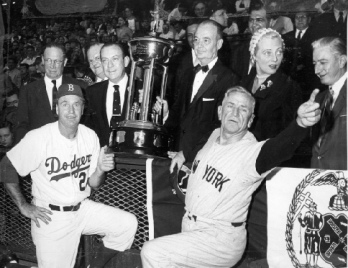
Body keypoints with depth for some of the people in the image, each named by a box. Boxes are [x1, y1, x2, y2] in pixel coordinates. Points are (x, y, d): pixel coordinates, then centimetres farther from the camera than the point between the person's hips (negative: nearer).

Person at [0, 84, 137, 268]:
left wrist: (100, 170, -19)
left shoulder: (90, 136, -3)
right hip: (50, 217, -4)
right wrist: (23, 206, -10)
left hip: (82, 209, 4)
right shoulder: (39, 138, -18)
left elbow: (93, 184, 3)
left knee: (128, 224, -7)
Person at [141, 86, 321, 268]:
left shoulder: (251, 152, -22)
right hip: (188, 226, 8)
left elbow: (278, 149, -44)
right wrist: (184, 154, 18)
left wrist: (300, 123, -61)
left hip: (220, 240, -7)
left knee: (152, 253, -18)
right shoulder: (215, 135, 2)